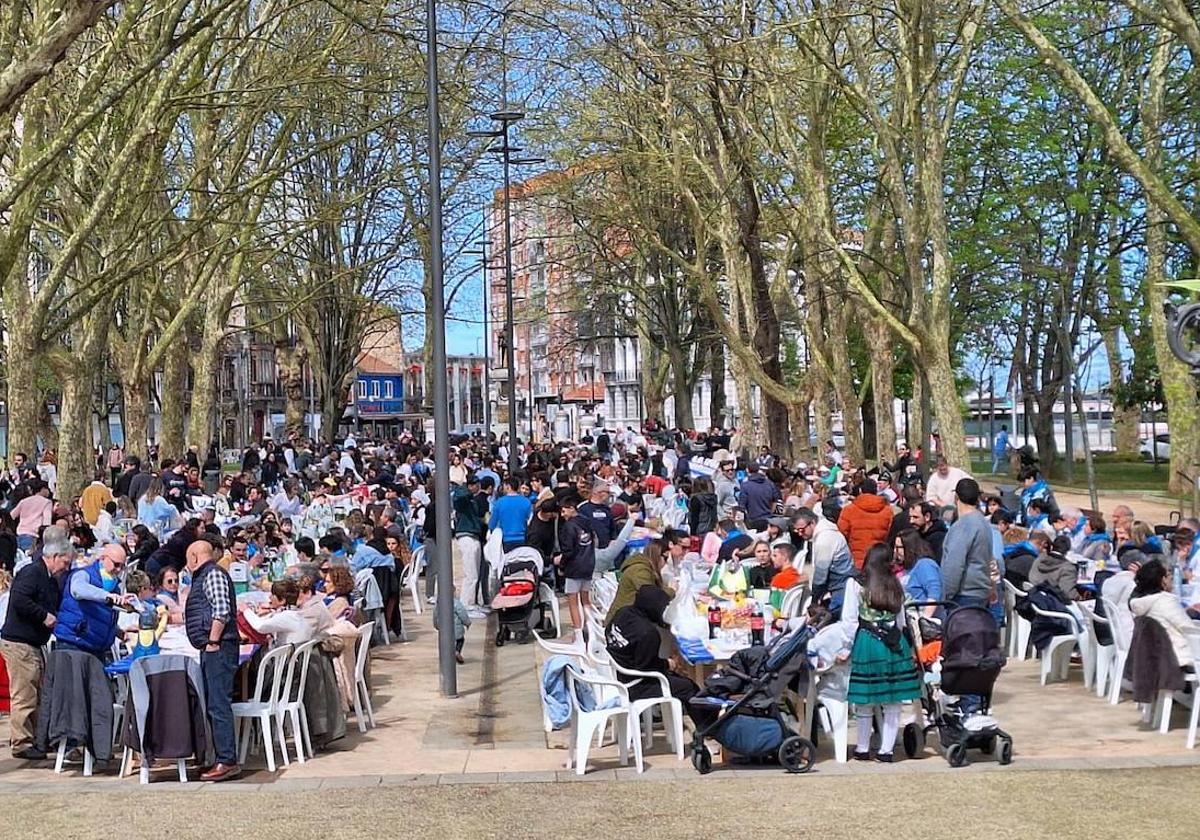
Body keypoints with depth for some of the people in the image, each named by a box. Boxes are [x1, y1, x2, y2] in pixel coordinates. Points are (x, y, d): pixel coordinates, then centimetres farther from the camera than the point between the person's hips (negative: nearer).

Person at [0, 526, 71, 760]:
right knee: (24, 695, -7)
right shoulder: (31, 573, -13)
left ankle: (32, 738, 21)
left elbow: (55, 608, 24)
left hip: (33, 644, 10)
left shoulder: (50, 581, 18)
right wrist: (44, 615, -20)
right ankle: (21, 743, -1)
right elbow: (19, 600, -26)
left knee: (36, 694, 14)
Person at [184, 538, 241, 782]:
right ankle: (225, 759, 16)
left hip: (218, 648, -10)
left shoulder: (213, 574, -8)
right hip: (210, 650, 10)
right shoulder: (204, 576, 23)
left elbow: (221, 611, -19)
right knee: (213, 705, 11)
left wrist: (212, 642, -19)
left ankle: (227, 761, -12)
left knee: (219, 705, -11)